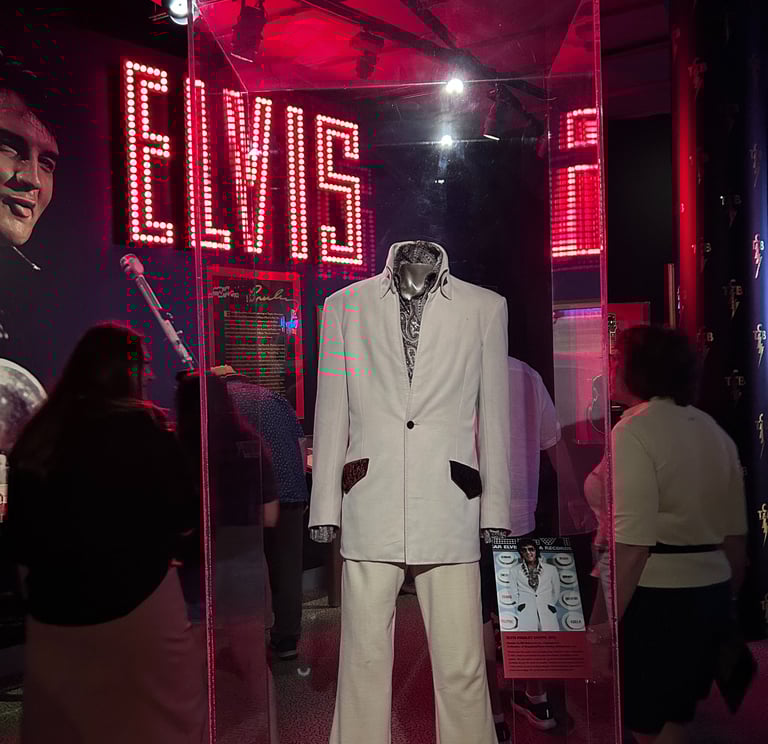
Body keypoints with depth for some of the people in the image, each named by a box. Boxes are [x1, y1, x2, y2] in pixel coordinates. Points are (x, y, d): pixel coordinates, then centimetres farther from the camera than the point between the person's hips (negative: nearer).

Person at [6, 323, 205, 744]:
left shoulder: (35, 436, 2)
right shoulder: (140, 427, -12)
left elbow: (18, 538, 11)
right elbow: (184, 518, -5)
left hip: (52, 614, 5)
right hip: (135, 604, -5)